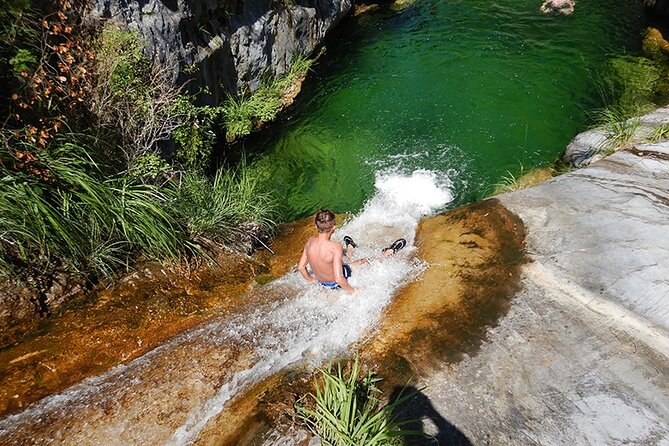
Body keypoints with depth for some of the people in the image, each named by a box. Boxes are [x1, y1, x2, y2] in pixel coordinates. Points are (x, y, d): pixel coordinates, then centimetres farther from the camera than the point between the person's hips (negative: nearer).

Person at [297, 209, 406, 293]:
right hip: (336, 284, -5)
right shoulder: (336, 247, -35)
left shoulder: (310, 242, -16)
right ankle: (388, 252, 38)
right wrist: (353, 291, -19)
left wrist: (311, 280, 13)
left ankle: (350, 249, 63)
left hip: (321, 283, 5)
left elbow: (300, 267, -4)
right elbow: (338, 279, -35)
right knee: (368, 261, 15)